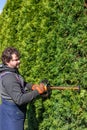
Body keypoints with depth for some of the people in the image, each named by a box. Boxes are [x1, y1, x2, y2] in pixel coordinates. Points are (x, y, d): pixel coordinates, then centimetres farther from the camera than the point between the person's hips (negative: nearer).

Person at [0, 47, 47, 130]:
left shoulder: (13, 70, 2)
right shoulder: (8, 77, -29)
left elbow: (19, 83, 20)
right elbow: (19, 99, -33)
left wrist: (32, 86, 2)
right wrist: (37, 91, -26)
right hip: (12, 113, -10)